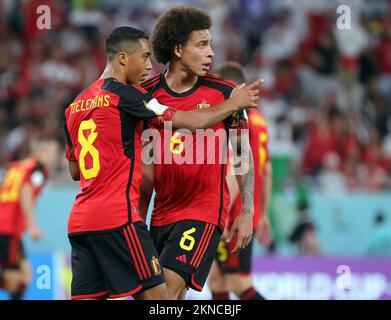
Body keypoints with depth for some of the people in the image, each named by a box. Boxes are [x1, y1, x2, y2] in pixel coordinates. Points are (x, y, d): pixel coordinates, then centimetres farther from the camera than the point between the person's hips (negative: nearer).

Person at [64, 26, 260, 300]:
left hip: (80, 220, 8)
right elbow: (190, 122, -5)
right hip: (118, 216, -8)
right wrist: (233, 104, 8)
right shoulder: (124, 94, -7)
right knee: (155, 295, -4)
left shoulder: (76, 105, 16)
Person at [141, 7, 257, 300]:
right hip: (162, 214, 4)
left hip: (204, 212, -4)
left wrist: (247, 212, -1)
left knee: (169, 288, -18)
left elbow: (243, 153, 3)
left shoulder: (224, 92, -4)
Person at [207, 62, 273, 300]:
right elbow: (267, 171, 19)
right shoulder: (257, 119, 15)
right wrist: (263, 214, 24)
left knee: (240, 285, -9)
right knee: (215, 277, 14)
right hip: (251, 213, 9)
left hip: (235, 217, -9)